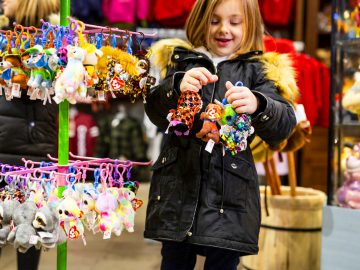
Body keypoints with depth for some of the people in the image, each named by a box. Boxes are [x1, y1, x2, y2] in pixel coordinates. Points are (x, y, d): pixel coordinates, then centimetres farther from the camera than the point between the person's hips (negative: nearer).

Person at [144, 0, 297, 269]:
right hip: (178, 184, 2)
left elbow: (285, 123, -7)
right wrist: (177, 87, -20)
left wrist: (257, 105, -29)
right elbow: (156, 113, 1)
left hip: (230, 191, -2)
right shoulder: (182, 61, 10)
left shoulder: (257, 71, 5)